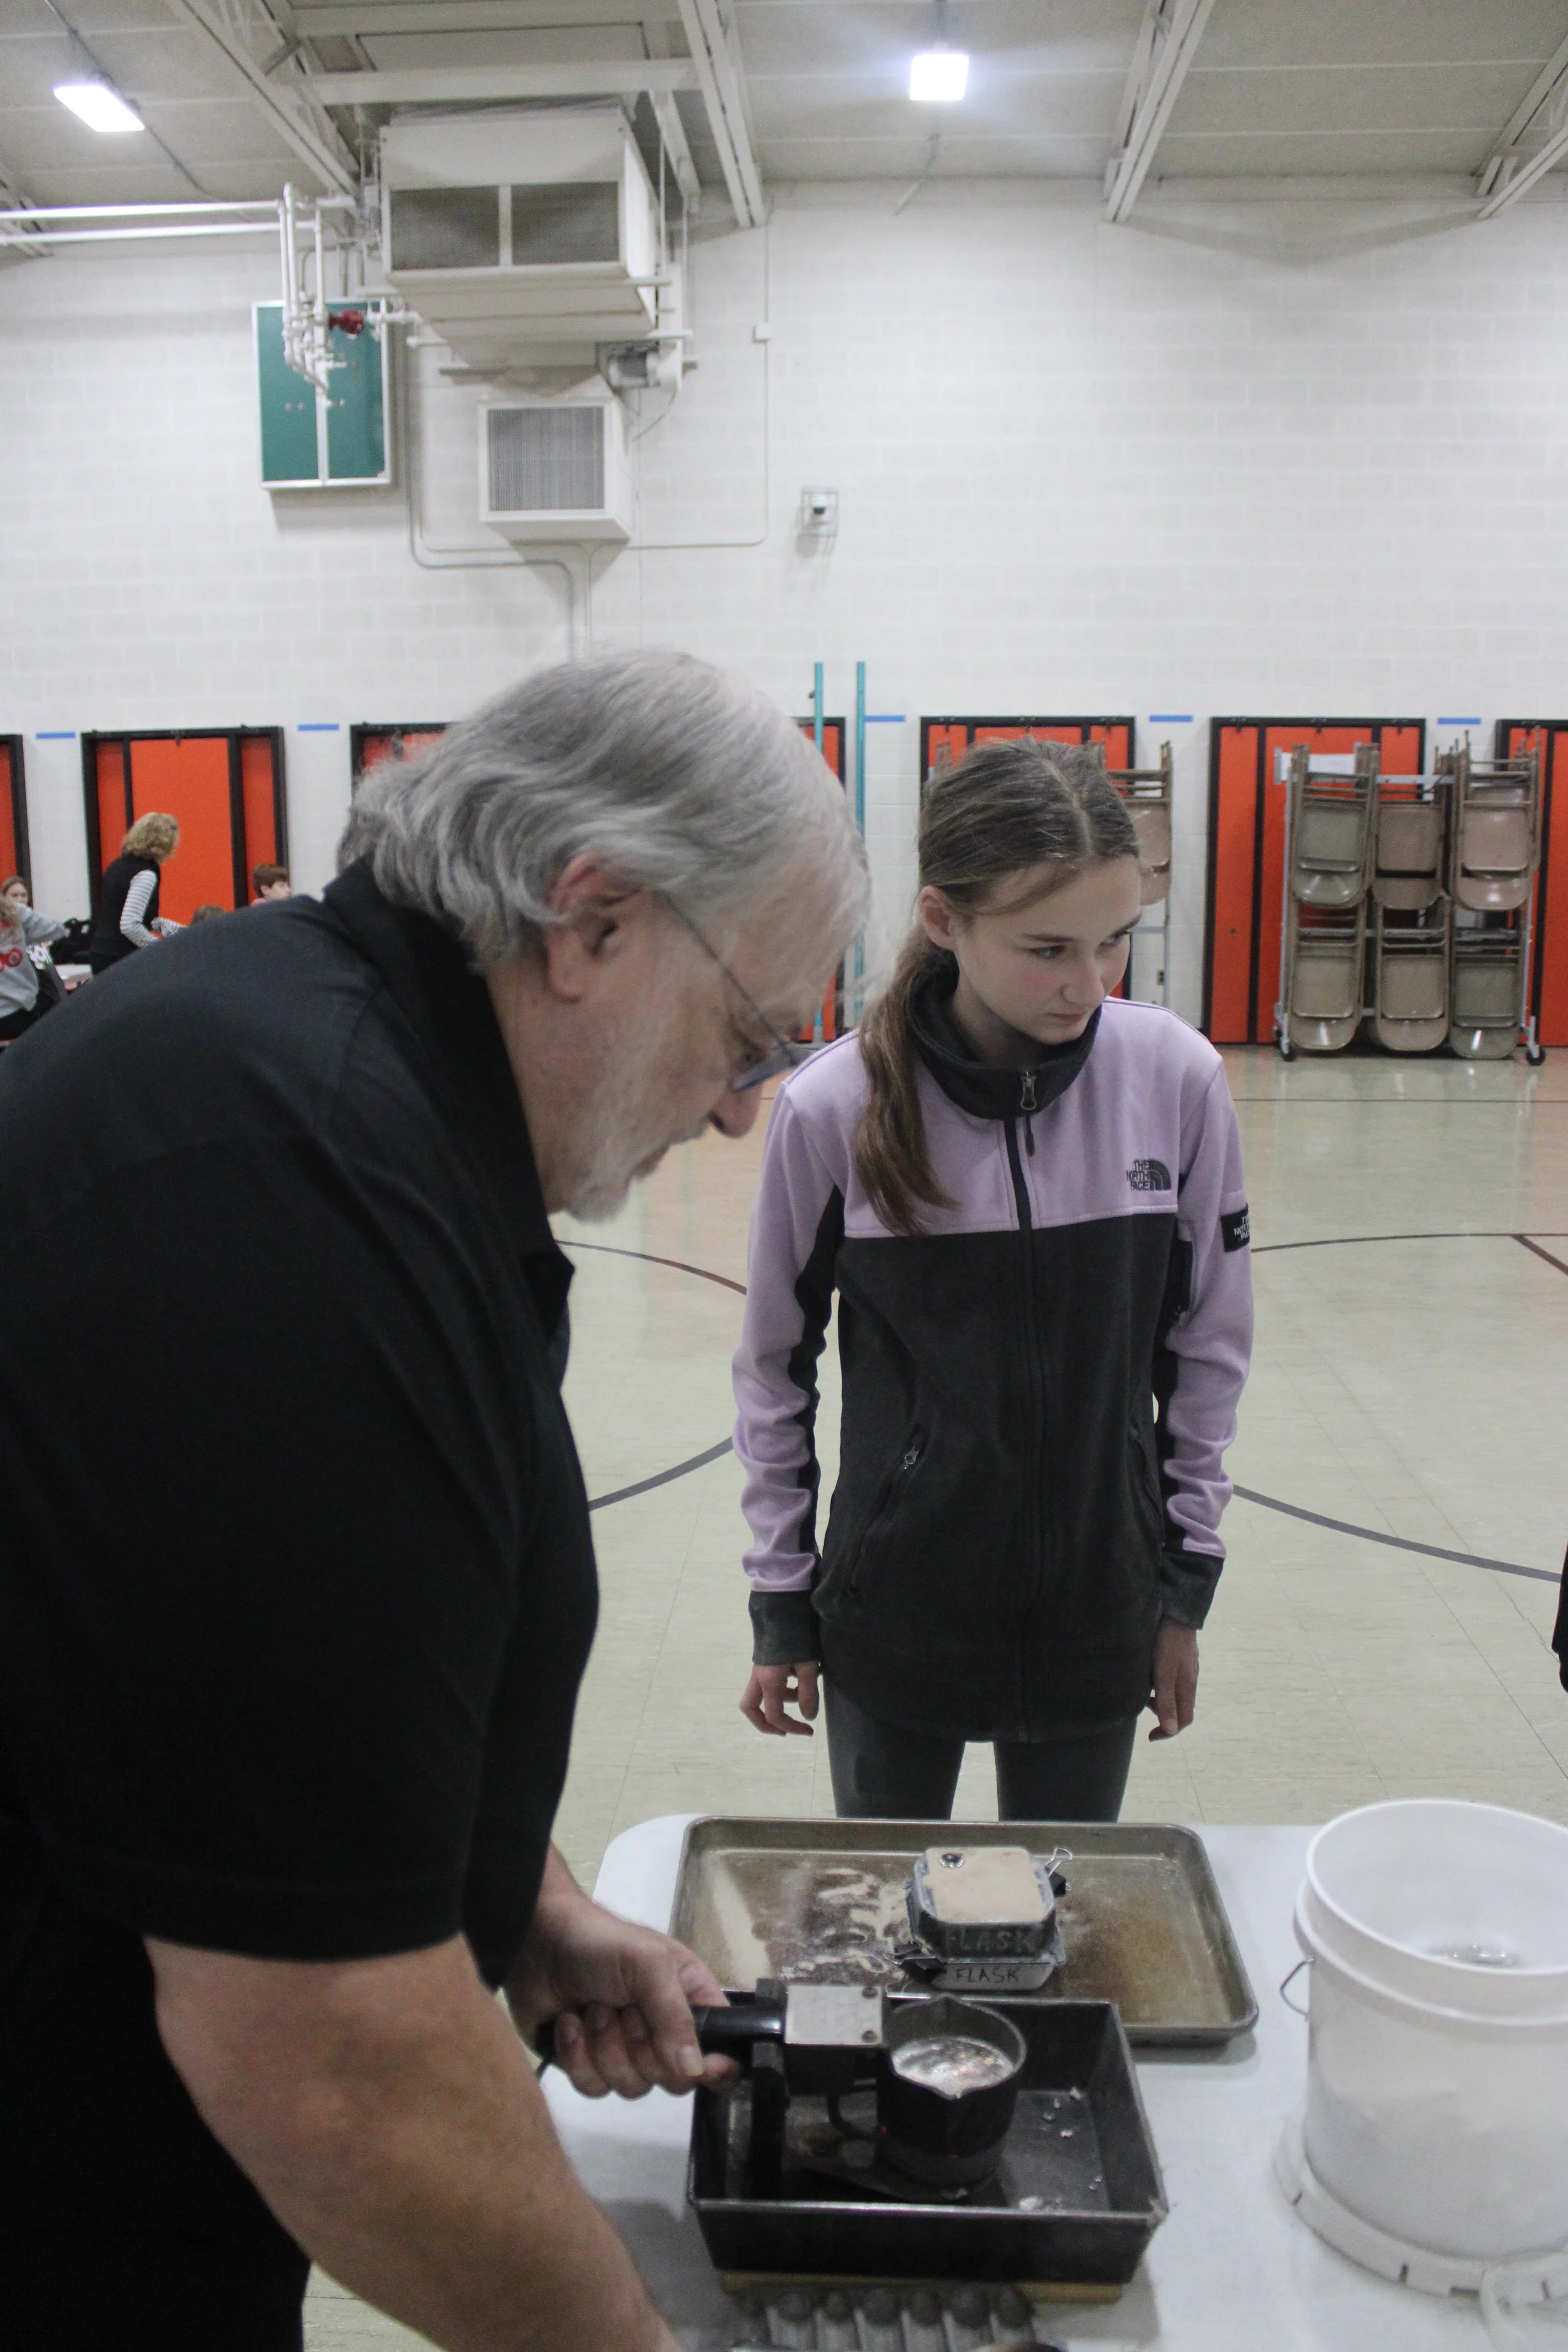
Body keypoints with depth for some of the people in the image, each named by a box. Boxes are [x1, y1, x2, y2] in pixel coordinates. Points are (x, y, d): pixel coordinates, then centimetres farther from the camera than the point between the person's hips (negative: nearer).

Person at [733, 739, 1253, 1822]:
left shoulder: (1177, 1078, -11)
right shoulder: (835, 1106, -15)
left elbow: (1208, 1347, 2)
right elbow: (776, 1367, -2)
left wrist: (1187, 1582, 5)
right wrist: (782, 1601, 3)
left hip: (1101, 1607, 2)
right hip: (894, 1605, -1)